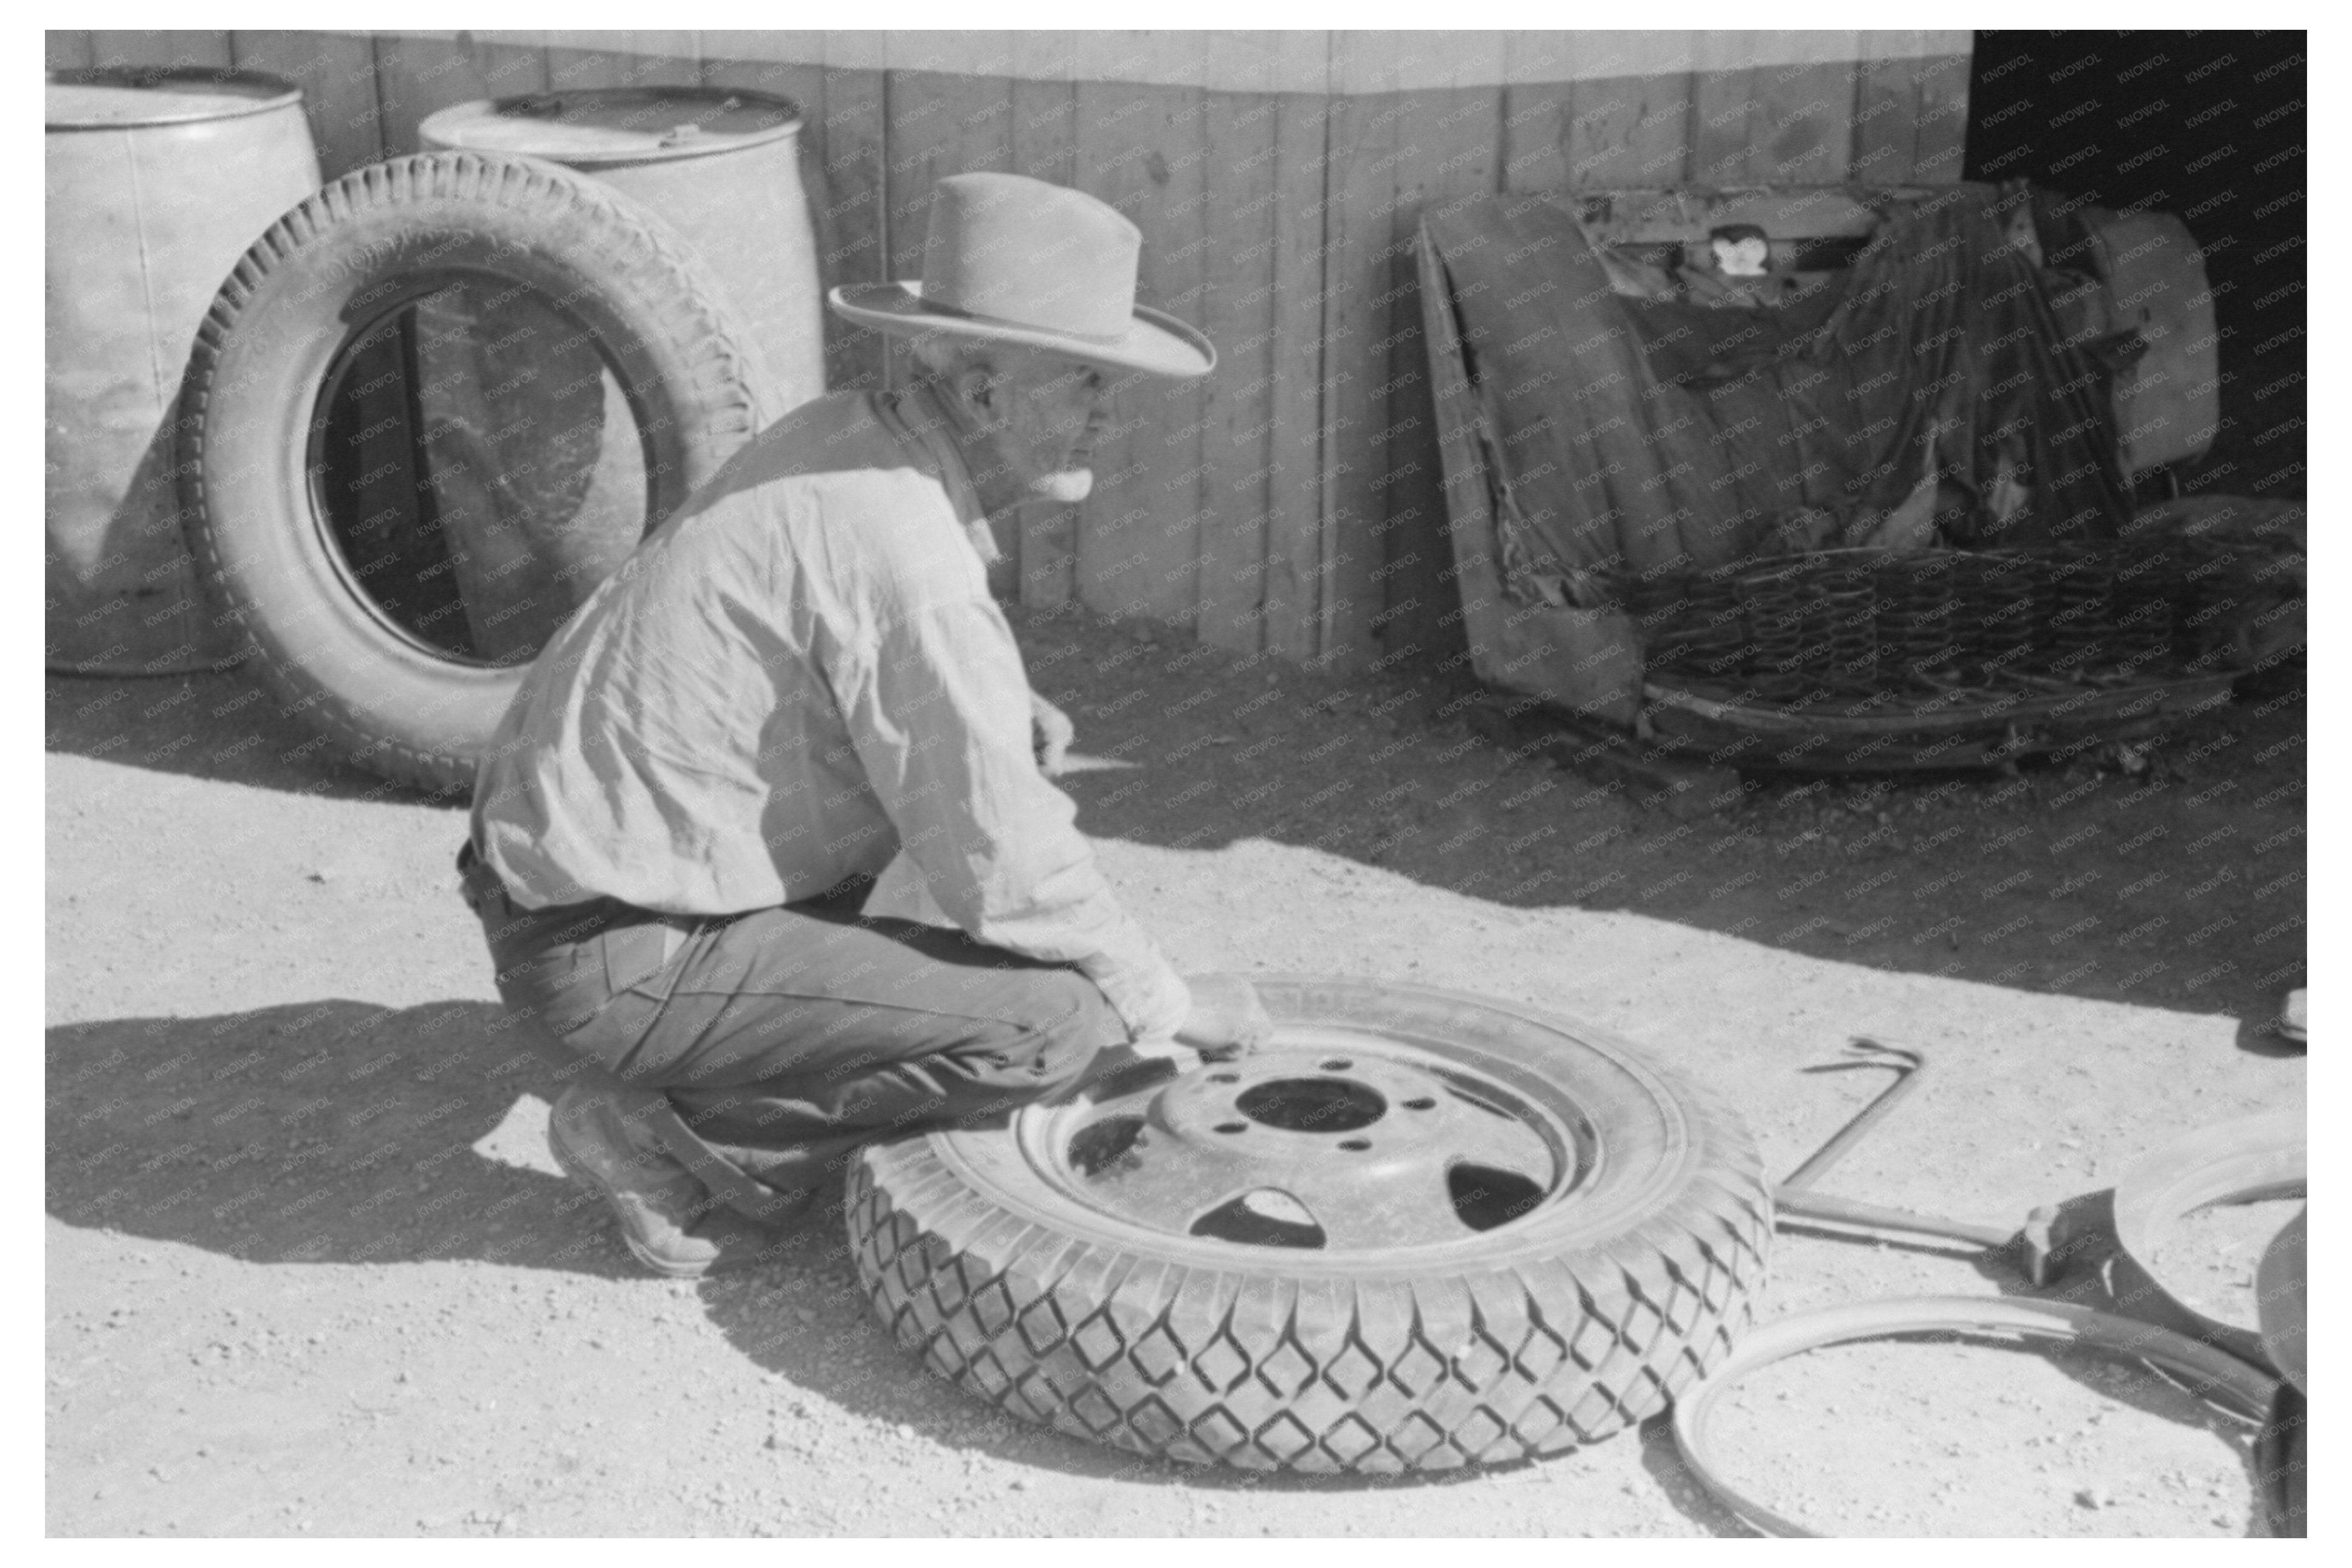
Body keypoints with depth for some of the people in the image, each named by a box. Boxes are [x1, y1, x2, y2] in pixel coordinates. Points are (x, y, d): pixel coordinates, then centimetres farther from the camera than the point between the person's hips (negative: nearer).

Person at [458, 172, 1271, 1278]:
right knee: (1057, 1026, -14)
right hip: (619, 963, -10)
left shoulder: (846, 438, 5)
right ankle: (676, 1140, -3)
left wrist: (992, 716, 7)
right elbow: (1008, 872, -20)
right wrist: (1167, 1006, -4)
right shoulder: (914, 566, -24)